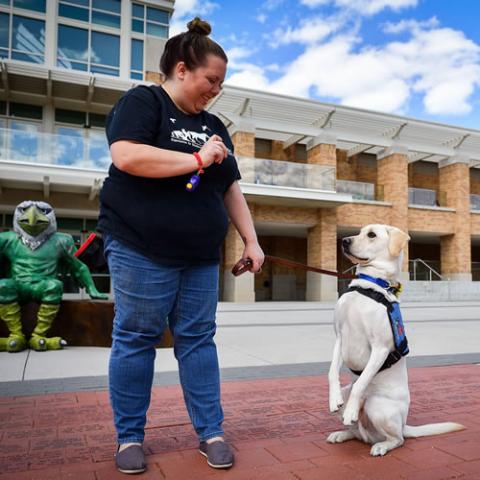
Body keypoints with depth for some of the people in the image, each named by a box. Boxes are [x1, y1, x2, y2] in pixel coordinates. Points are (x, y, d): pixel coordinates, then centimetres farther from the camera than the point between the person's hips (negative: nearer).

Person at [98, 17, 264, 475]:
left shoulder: (213, 126, 18)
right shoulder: (142, 102, -1)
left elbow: (231, 189, 18)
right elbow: (126, 156, -20)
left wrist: (251, 240, 9)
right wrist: (198, 160, -14)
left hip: (200, 256, 6)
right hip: (141, 249, -6)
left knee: (198, 339, 7)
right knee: (135, 339, 2)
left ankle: (210, 432, 17)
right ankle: (129, 436, 17)